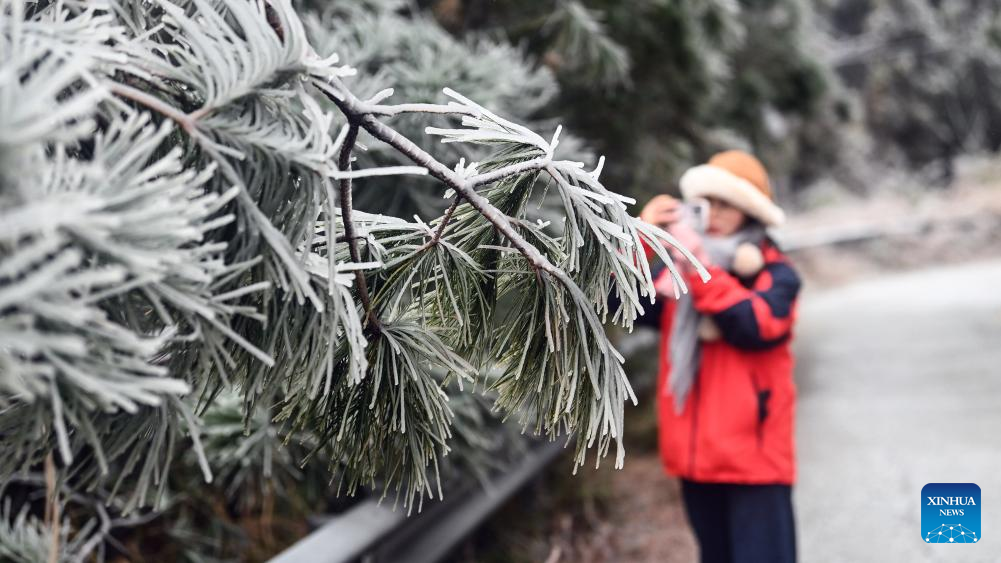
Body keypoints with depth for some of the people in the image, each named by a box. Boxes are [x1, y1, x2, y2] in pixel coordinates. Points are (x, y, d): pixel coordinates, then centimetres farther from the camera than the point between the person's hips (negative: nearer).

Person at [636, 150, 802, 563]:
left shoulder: (775, 274, -4)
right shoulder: (678, 268, 9)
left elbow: (756, 325, -22)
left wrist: (701, 269, -23)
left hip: (752, 454, -5)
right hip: (697, 453, 5)